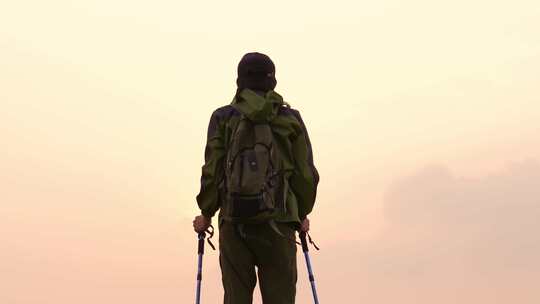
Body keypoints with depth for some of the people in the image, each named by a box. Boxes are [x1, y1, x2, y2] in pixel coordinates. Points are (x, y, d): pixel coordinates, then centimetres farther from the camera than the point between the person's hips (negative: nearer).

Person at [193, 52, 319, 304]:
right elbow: (306, 174, 6)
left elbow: (212, 171, 0)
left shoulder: (223, 118, 5)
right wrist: (302, 213, 21)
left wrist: (206, 214, 14)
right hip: (278, 223, 0)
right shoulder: (291, 119, 7)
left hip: (235, 221, 0)